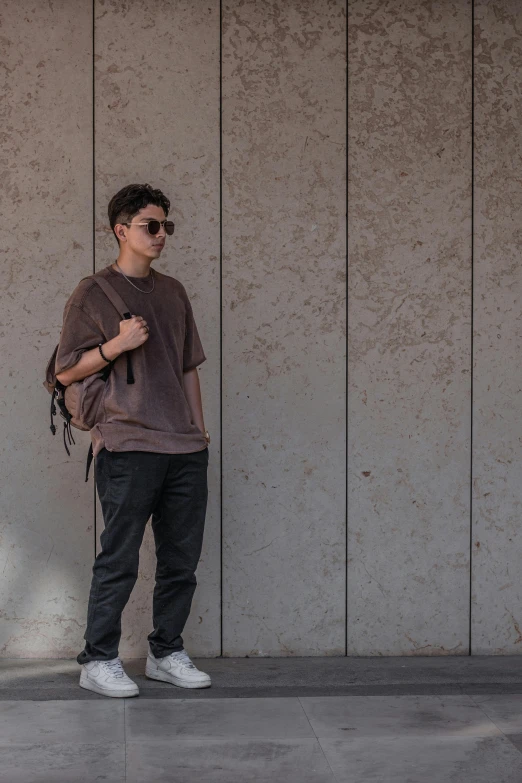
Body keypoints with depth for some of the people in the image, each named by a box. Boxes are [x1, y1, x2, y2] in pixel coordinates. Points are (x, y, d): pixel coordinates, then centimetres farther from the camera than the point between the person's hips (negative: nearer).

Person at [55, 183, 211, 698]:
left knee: (182, 560, 9)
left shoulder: (173, 292, 17)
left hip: (185, 449, 6)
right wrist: (117, 343, -15)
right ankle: (98, 661, 7)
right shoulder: (93, 293, 0)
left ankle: (166, 654, 21)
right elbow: (65, 371, -1)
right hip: (128, 448, -6)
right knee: (119, 560, -4)